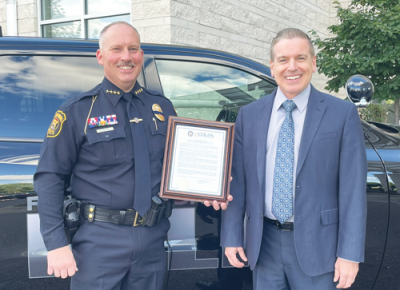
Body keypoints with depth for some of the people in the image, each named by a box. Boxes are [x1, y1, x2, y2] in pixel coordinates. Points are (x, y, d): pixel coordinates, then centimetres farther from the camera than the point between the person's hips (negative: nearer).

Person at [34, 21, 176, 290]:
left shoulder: (163, 108, 9)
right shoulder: (78, 111, -3)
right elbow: (49, 178, -6)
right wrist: (57, 244, -13)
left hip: (153, 239, 4)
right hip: (100, 242, -3)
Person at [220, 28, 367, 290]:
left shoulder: (342, 114, -5)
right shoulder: (249, 115, 3)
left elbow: (353, 188, -7)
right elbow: (237, 182, 5)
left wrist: (350, 254, -9)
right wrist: (232, 236, 3)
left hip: (316, 244, -2)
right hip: (264, 244, 3)